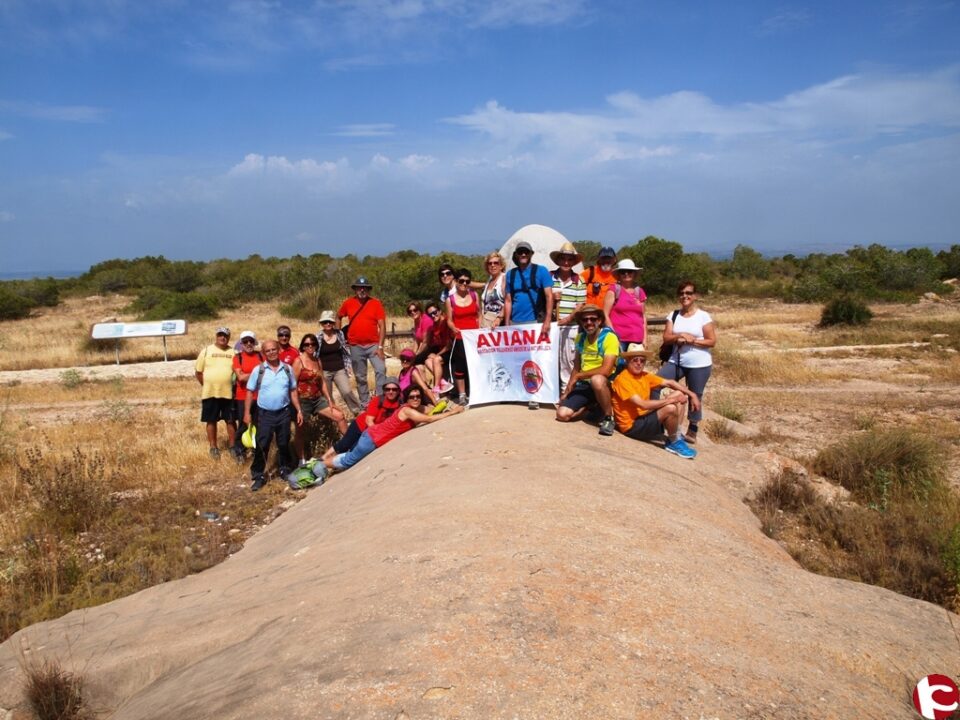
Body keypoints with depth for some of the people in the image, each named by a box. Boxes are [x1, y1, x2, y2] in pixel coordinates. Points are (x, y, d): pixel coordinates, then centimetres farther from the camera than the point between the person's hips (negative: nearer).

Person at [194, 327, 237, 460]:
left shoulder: (233, 352, 4)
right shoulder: (206, 350, 2)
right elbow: (198, 372, 5)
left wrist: (234, 385, -2)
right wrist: (206, 385, 1)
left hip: (228, 393, 1)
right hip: (210, 393, 0)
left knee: (231, 420, 6)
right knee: (211, 421, 8)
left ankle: (232, 446, 18)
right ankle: (213, 447, 20)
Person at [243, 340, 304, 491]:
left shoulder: (287, 369, 4)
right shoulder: (258, 370, -3)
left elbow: (293, 391, 10)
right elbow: (250, 392, 1)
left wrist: (299, 410, 6)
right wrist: (247, 413, -4)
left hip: (284, 412, 2)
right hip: (265, 414, -2)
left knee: (284, 444, 13)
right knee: (261, 446, -1)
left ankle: (284, 470, 29)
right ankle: (258, 476, 7)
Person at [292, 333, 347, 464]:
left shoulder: (317, 361, 9)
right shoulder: (298, 361, -10)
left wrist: (329, 400, 6)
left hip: (318, 399, 6)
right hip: (303, 400, -6)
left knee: (340, 416, 1)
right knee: (300, 431, 5)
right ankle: (302, 461, 16)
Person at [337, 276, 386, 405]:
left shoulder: (375, 303, -4)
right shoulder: (348, 303, 2)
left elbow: (382, 326, -7)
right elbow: (338, 317, 21)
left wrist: (380, 347, -14)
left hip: (373, 345, -2)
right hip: (356, 346, 2)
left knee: (381, 370, -19)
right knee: (360, 377, 9)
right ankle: (365, 404, 21)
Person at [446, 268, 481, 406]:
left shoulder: (474, 295, 7)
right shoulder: (450, 299, 0)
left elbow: (479, 315, 10)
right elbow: (449, 320, 1)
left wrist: (480, 329, -2)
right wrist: (453, 329, -19)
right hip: (459, 337, -2)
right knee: (460, 365, -2)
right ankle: (462, 395, 4)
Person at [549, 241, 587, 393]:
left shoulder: (579, 281, 5)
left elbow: (580, 305, 0)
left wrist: (568, 318, -14)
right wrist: (552, 299, -12)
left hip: (571, 327, 0)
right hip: (552, 325, 0)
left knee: (568, 359, 3)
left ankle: (567, 388, 13)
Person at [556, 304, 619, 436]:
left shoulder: (609, 337, -15)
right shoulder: (580, 337, 7)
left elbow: (605, 370, -24)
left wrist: (578, 376, -15)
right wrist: (567, 390, 4)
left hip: (605, 383, -6)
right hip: (584, 385, 6)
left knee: (597, 380, -42)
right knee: (562, 414, -13)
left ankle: (609, 416, -17)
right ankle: (593, 407, 15)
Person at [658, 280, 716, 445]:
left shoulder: (703, 316, -6)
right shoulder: (673, 315, 6)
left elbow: (712, 341, -9)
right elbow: (666, 337, -2)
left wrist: (692, 341, -18)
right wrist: (680, 336, -19)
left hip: (699, 365, -4)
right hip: (676, 362, 4)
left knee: (695, 397, 5)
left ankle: (692, 432, 19)